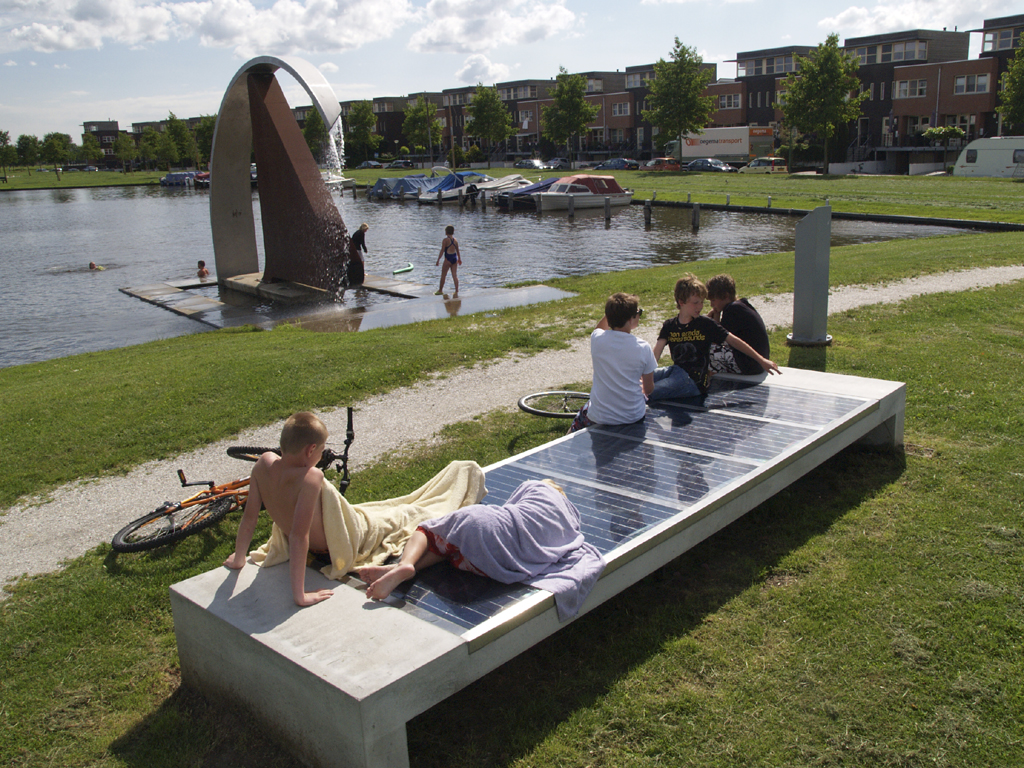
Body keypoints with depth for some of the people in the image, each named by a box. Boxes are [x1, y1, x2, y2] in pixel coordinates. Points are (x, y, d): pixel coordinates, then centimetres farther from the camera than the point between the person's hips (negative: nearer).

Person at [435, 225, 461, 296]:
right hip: (454, 258, 5)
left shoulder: (445, 240, -11)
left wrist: (438, 260, -10)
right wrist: (459, 259, 30)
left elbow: (442, 251, -13)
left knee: (443, 275, 8)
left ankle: (440, 290, 18)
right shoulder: (455, 240, 6)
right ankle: (456, 291, 3)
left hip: (448, 259, -5)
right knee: (455, 275, 6)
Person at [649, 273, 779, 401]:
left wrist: (761, 360, 0)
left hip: (694, 380, -5)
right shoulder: (669, 325, 7)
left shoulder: (705, 324, -1)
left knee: (651, 392, -28)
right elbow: (656, 353, -3)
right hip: (676, 371, 5)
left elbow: (734, 341, 2)